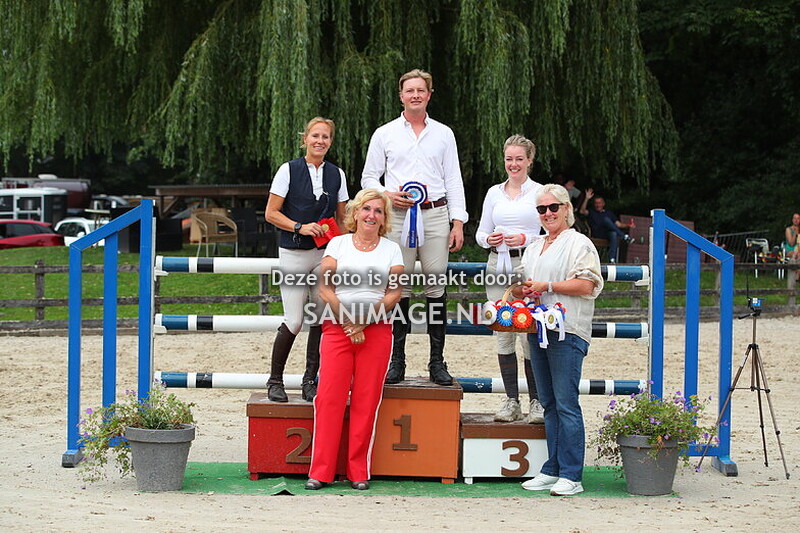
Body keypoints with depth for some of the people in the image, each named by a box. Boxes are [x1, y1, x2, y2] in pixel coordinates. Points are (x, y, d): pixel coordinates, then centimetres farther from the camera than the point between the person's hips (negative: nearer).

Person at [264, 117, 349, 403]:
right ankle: (275, 380, 9)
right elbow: (271, 213, -2)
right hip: (294, 253, -4)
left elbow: (342, 219, 16)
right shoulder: (289, 170, -1)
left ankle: (310, 381, 12)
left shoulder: (337, 175, 10)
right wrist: (300, 227, -15)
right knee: (294, 321, -8)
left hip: (326, 254, 4)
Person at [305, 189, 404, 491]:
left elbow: (395, 293, 2)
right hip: (336, 327, 0)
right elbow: (325, 288, 2)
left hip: (376, 330, 1)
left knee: (366, 401, -2)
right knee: (329, 397, -8)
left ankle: (359, 472, 5)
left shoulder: (391, 250, 11)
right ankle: (321, 471, -4)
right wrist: (348, 323, -8)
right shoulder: (338, 244, 10)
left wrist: (364, 321, -9)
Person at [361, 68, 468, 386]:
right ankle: (397, 361, 4)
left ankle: (437, 362, 4)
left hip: (435, 215, 1)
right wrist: (387, 194, -9)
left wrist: (458, 222, 2)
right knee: (399, 287, -1)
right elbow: (368, 177, 12)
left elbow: (454, 180, 10)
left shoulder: (444, 134, 13)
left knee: (436, 286, -1)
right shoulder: (384, 134, 10)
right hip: (398, 216, -1)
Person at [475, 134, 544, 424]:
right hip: (499, 266, 4)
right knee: (502, 334, 3)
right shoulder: (494, 192, 14)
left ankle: (536, 401, 1)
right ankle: (511, 400, 10)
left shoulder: (541, 192, 3)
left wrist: (525, 239, -14)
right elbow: (481, 232, 17)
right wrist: (489, 239, -5)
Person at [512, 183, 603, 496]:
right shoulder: (533, 247, 22)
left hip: (567, 332, -8)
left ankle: (571, 476, -8)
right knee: (549, 404, 9)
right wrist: (522, 290, 5)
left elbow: (586, 285, -13)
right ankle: (552, 469, 13)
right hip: (537, 330, 8)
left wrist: (547, 286, -12)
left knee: (566, 404, -10)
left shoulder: (579, 243, -2)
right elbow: (521, 284, 28)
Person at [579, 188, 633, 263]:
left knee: (614, 234, -36)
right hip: (597, 235, -2)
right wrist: (587, 199, -9)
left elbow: (618, 224, 20)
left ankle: (612, 259, -46)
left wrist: (628, 225, 1)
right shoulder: (592, 212, 23)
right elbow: (582, 211, 1)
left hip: (608, 234, 2)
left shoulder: (609, 212, 29)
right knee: (606, 219, -28)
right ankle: (625, 237, -35)